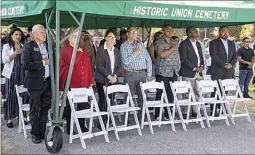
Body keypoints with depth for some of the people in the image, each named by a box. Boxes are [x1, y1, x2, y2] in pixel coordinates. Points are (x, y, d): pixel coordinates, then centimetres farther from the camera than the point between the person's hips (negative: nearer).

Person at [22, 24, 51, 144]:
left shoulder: (47, 45, 10)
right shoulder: (28, 46, -7)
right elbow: (26, 65, -18)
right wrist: (43, 63, -17)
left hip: (47, 82, 5)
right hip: (35, 83, -5)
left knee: (45, 108, 11)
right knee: (35, 109, 5)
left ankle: (43, 131, 23)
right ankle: (35, 134, 16)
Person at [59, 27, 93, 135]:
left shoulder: (83, 50, 16)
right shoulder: (65, 48, -3)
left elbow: (88, 65, 14)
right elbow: (71, 61, -22)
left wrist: (90, 80, 9)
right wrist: (79, 52, -6)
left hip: (83, 83, 5)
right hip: (70, 83, -5)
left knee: (83, 105, 8)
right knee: (70, 106, 5)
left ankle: (82, 126, 22)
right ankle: (69, 128, 15)